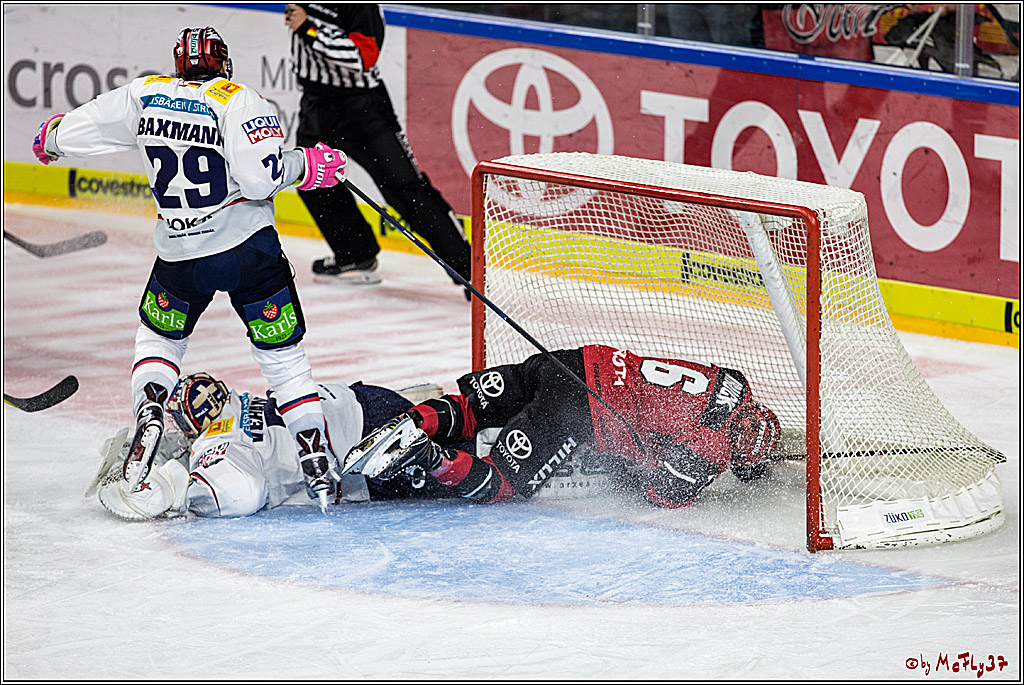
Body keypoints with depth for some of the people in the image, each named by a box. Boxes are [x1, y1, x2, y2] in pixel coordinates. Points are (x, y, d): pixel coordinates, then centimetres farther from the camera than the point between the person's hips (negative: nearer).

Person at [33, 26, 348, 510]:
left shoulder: (145, 95, 3)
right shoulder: (239, 101, -9)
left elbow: (73, 131, 11)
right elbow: (258, 178, -21)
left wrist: (50, 138, 33)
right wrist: (308, 166, -5)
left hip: (180, 253, 3)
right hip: (249, 248, -2)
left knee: (158, 335, 27)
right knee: (282, 354, 6)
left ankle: (149, 409, 2)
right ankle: (315, 457, -1)